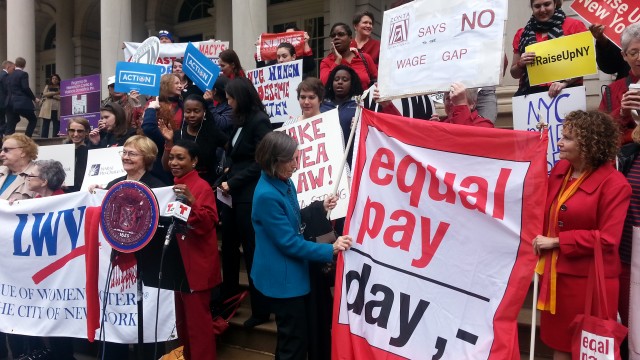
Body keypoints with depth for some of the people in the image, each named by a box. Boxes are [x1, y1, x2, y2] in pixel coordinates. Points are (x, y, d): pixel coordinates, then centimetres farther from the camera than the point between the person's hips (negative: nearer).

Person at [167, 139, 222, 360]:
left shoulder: (202, 187, -13)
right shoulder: (172, 187, 13)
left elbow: (208, 224, -24)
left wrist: (191, 201, -37)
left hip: (197, 263, -9)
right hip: (176, 260, 9)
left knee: (197, 318, -3)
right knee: (181, 318, 18)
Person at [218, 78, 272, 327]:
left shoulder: (260, 121, -12)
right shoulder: (240, 121, 14)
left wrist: (232, 182, -14)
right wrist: (225, 178, 1)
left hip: (249, 196, -9)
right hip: (234, 194, 9)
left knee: (253, 251, -2)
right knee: (229, 248, 16)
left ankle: (261, 309, 10)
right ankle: (228, 298, 33)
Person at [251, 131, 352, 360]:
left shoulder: (284, 182, 2)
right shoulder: (267, 195, -27)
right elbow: (290, 243, -24)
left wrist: (320, 209, 1)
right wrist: (331, 250, -23)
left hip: (291, 273, 9)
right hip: (281, 277, -9)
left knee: (290, 336, 23)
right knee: (294, 338, 5)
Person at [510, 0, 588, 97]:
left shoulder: (574, 26, 6)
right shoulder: (522, 34, 13)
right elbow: (514, 74, 16)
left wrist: (565, 82, -15)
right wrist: (520, 64, -5)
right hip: (531, 93, 2)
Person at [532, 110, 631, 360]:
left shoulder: (613, 183, -16)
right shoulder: (560, 169, 4)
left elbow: (608, 239, -19)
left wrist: (556, 242, -17)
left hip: (589, 280, -6)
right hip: (556, 273, 7)